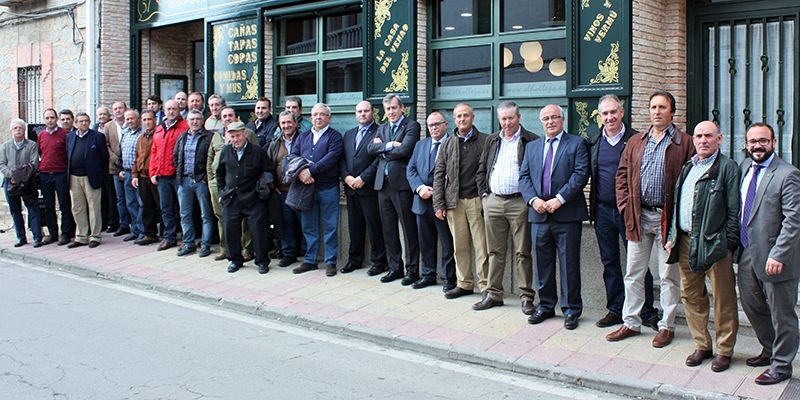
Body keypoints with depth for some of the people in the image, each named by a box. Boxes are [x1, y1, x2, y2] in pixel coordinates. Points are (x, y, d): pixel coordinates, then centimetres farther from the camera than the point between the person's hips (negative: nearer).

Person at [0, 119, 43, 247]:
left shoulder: (32, 145, 3)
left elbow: (34, 164, -5)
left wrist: (24, 176, -17)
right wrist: (11, 176, -11)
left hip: (28, 183, -3)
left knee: (33, 210, -4)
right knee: (15, 211, 8)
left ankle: (37, 238, -2)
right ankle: (21, 237, 16)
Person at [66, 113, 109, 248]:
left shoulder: (98, 136, -2)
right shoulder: (69, 137, 11)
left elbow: (105, 156, 0)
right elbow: (67, 156, 16)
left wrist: (99, 173, 0)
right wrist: (68, 173, 10)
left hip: (91, 177, -5)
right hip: (74, 178, 5)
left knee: (93, 208, 1)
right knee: (77, 209, 9)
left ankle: (95, 237, 9)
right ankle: (81, 237, 18)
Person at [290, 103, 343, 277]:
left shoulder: (335, 136, 0)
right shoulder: (303, 137, 17)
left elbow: (331, 158, -14)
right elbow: (293, 156, 7)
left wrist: (310, 170, -19)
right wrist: (301, 171, -13)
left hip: (328, 188, -4)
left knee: (330, 227, 1)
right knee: (308, 227, 10)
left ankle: (330, 262, 9)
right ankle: (310, 260, 19)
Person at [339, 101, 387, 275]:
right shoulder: (348, 134, 17)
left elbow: (379, 159, -12)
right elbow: (342, 158, 13)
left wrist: (363, 178, -15)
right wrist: (346, 177, -4)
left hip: (369, 188, -6)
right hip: (351, 188, 6)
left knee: (374, 226, -2)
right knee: (354, 226, 12)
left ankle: (378, 261, 8)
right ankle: (354, 259, 21)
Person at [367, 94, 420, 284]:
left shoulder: (412, 126, -2)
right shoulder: (382, 128, 18)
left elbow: (404, 149, -17)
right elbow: (370, 149, 4)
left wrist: (382, 148, -4)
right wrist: (388, 145, -11)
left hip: (401, 183, -6)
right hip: (383, 183, 7)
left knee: (409, 229, -1)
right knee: (388, 229, 11)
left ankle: (412, 270, 6)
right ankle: (394, 267, 20)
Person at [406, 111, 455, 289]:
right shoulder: (420, 145, 15)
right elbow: (410, 169, 9)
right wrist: (420, 188, -8)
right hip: (423, 201, 6)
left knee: (448, 243, 2)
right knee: (425, 242, 14)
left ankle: (450, 277, 12)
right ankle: (428, 274, 26)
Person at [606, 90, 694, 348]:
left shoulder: (684, 143, -3)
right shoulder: (636, 142, 11)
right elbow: (622, 175, 12)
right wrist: (625, 206, 1)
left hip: (667, 217, -4)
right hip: (639, 216, 4)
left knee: (669, 276, 6)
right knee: (633, 273, 10)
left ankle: (667, 326, 18)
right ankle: (631, 323, 20)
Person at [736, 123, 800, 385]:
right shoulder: (745, 167, 8)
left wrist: (778, 255, -22)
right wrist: (735, 241, 11)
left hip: (773, 258, -7)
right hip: (747, 254, 8)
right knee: (751, 305, 20)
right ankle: (769, 350, 40)